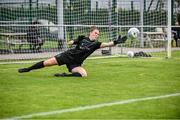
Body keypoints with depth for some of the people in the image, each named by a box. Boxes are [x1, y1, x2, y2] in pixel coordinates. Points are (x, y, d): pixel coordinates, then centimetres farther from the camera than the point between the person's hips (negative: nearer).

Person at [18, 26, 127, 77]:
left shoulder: (95, 44, -5)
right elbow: (71, 42, 14)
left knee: (84, 74, -27)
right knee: (47, 63, -8)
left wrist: (116, 42, -36)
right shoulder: (82, 38, -1)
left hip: (75, 63, 1)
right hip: (67, 56, 0)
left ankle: (64, 75, -13)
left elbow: (107, 44, -23)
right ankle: (27, 69, 11)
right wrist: (72, 42, -8)